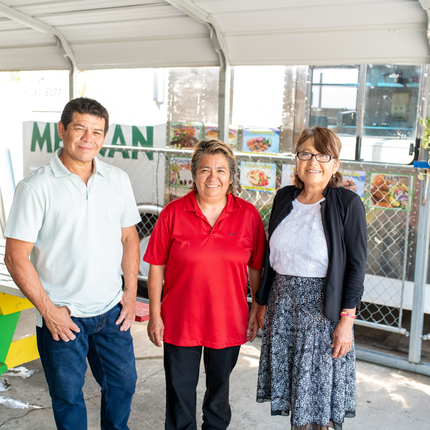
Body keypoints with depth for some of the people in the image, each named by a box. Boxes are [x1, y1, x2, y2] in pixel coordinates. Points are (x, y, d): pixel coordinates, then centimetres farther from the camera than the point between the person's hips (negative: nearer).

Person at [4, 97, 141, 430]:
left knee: (123, 383, 18)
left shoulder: (118, 180, 1)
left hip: (111, 311, 4)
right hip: (61, 315, -4)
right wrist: (48, 309, -13)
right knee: (68, 396, 13)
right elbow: (16, 257, -11)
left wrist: (131, 293, 4)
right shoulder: (37, 187, -12)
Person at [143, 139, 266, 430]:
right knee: (180, 390, 13)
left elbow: (256, 268, 2)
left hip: (228, 322, 1)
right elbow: (157, 267, -4)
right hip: (180, 321, -1)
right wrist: (155, 315, -3)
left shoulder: (248, 215, -6)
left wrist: (256, 311, 4)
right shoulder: (173, 213, -9)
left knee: (219, 387, 21)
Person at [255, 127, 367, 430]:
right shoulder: (284, 198, 6)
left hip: (324, 308, -4)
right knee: (293, 390, 13)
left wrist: (347, 320, -13)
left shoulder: (347, 203, -8)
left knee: (321, 394, 3)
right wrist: (263, 302, 13)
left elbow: (356, 264, -9)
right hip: (283, 303, 5)